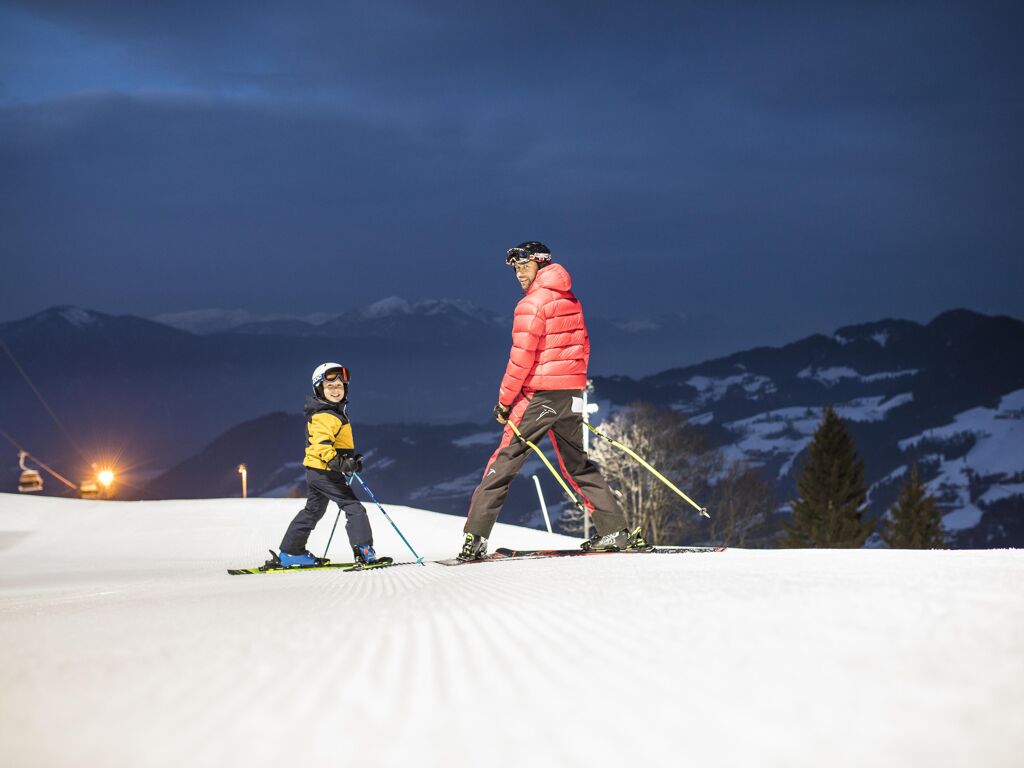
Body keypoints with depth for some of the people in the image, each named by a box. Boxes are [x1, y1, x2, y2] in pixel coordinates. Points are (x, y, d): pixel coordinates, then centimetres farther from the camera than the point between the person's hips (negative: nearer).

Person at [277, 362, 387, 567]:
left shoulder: (335, 411, 16)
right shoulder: (325, 416, -19)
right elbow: (322, 443, -32)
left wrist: (351, 459, 29)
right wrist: (337, 462, -41)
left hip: (315, 472, 11)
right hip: (325, 471, -11)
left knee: (313, 511, 19)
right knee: (354, 507, -9)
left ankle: (290, 552, 23)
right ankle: (364, 551, -13)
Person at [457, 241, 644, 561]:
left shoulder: (532, 303, -12)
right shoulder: (570, 300, 12)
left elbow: (522, 357, -15)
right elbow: (583, 347, 18)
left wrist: (504, 401, -9)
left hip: (538, 394, -7)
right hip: (572, 394, 7)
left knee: (505, 460, -4)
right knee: (577, 464, 17)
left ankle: (476, 537, -9)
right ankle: (615, 531, 12)